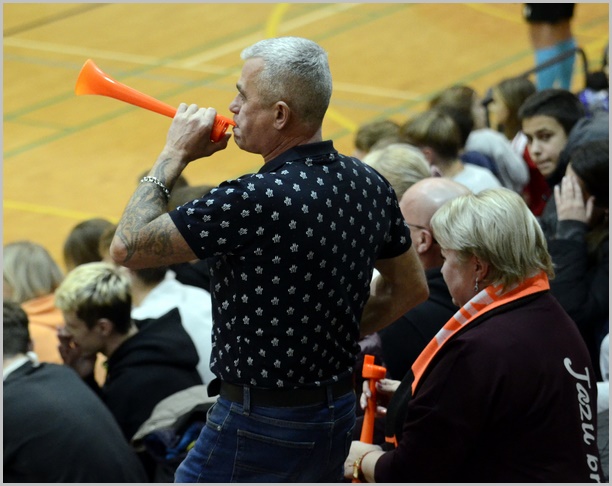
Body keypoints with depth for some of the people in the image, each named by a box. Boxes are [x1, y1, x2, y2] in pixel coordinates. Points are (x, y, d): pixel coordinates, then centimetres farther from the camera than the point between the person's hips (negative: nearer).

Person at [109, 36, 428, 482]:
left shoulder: (255, 200, -25)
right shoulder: (368, 184, 0)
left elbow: (128, 247, -17)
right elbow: (410, 289, 15)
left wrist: (175, 154, -8)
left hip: (260, 426, -8)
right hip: (339, 416, 8)